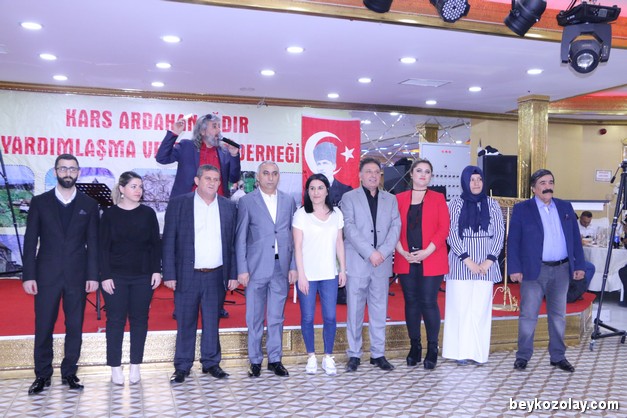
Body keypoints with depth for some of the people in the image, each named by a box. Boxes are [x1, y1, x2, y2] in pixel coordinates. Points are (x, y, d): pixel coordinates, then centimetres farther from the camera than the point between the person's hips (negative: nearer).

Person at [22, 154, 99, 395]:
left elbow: (93, 243, 3)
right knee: (43, 327, 5)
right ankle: (42, 375, 19)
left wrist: (92, 275, -3)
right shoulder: (40, 202, 4)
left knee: (75, 326, 6)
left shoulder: (89, 205, 5)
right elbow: (30, 241, 2)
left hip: (77, 276, 1)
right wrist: (28, 275, -4)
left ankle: (69, 373, 19)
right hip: (47, 275, 0)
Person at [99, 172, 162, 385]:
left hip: (143, 276, 1)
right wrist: (105, 276, -8)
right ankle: (115, 367, 15)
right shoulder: (110, 214, -1)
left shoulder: (148, 213, 2)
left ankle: (135, 366, 18)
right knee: (115, 320, 3)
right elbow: (103, 248, -2)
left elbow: (156, 244, 4)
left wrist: (157, 271, -3)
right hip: (116, 276, -1)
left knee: (139, 319, 7)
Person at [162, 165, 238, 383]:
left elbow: (232, 243, 8)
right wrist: (169, 274, -7)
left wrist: (232, 274, 4)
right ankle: (182, 367, 20)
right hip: (187, 275, -2)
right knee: (185, 323, 6)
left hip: (216, 275, 2)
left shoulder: (228, 207, 7)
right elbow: (169, 241, -2)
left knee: (212, 322, 11)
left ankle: (211, 363, 26)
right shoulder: (178, 204, -1)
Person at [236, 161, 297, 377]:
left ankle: (275, 359, 21)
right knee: (254, 318, 7)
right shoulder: (247, 201, 1)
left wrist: (293, 266, 3)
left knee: (276, 318, 9)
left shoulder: (288, 201, 8)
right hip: (256, 268, -2)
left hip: (281, 268, 2)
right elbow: (240, 238, -1)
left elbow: (293, 236, 9)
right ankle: (255, 361, 19)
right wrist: (242, 269, -6)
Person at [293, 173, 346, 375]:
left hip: (330, 274, 2)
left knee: (330, 317, 2)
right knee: (307, 318, 5)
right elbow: (298, 246, -5)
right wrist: (301, 275, -9)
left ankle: (328, 357, 16)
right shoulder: (301, 214, -4)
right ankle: (311, 357, 20)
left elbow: (339, 243, 11)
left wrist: (343, 269, 8)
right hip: (307, 275, -2)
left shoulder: (336, 214, 6)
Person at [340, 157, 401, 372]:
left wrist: (383, 252, -11)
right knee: (354, 311, 2)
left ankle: (378, 354, 17)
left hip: (382, 264, 3)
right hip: (357, 263, -3)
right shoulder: (349, 198, 4)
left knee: (379, 311, 8)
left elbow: (395, 227, 4)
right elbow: (350, 228, -7)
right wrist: (370, 253, -15)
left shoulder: (390, 200, 14)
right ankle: (354, 354, 12)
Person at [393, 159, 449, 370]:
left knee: (429, 302, -3)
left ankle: (432, 349, 10)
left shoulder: (438, 198, 6)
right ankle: (415, 346, 18)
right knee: (411, 302, 7)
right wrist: (403, 252, -9)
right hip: (406, 260, 2)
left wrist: (427, 252, -13)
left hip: (431, 260, -2)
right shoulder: (400, 198, 9)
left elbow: (443, 228, -3)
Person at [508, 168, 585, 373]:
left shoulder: (565, 207, 11)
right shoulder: (521, 209, -1)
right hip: (534, 271, -4)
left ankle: (558, 356, 23)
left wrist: (579, 265, 5)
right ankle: (523, 356, 12)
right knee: (528, 315, 1)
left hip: (562, 270, 4)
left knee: (558, 315, 12)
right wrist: (514, 268, -12)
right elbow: (513, 241, -5)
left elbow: (575, 238, 12)